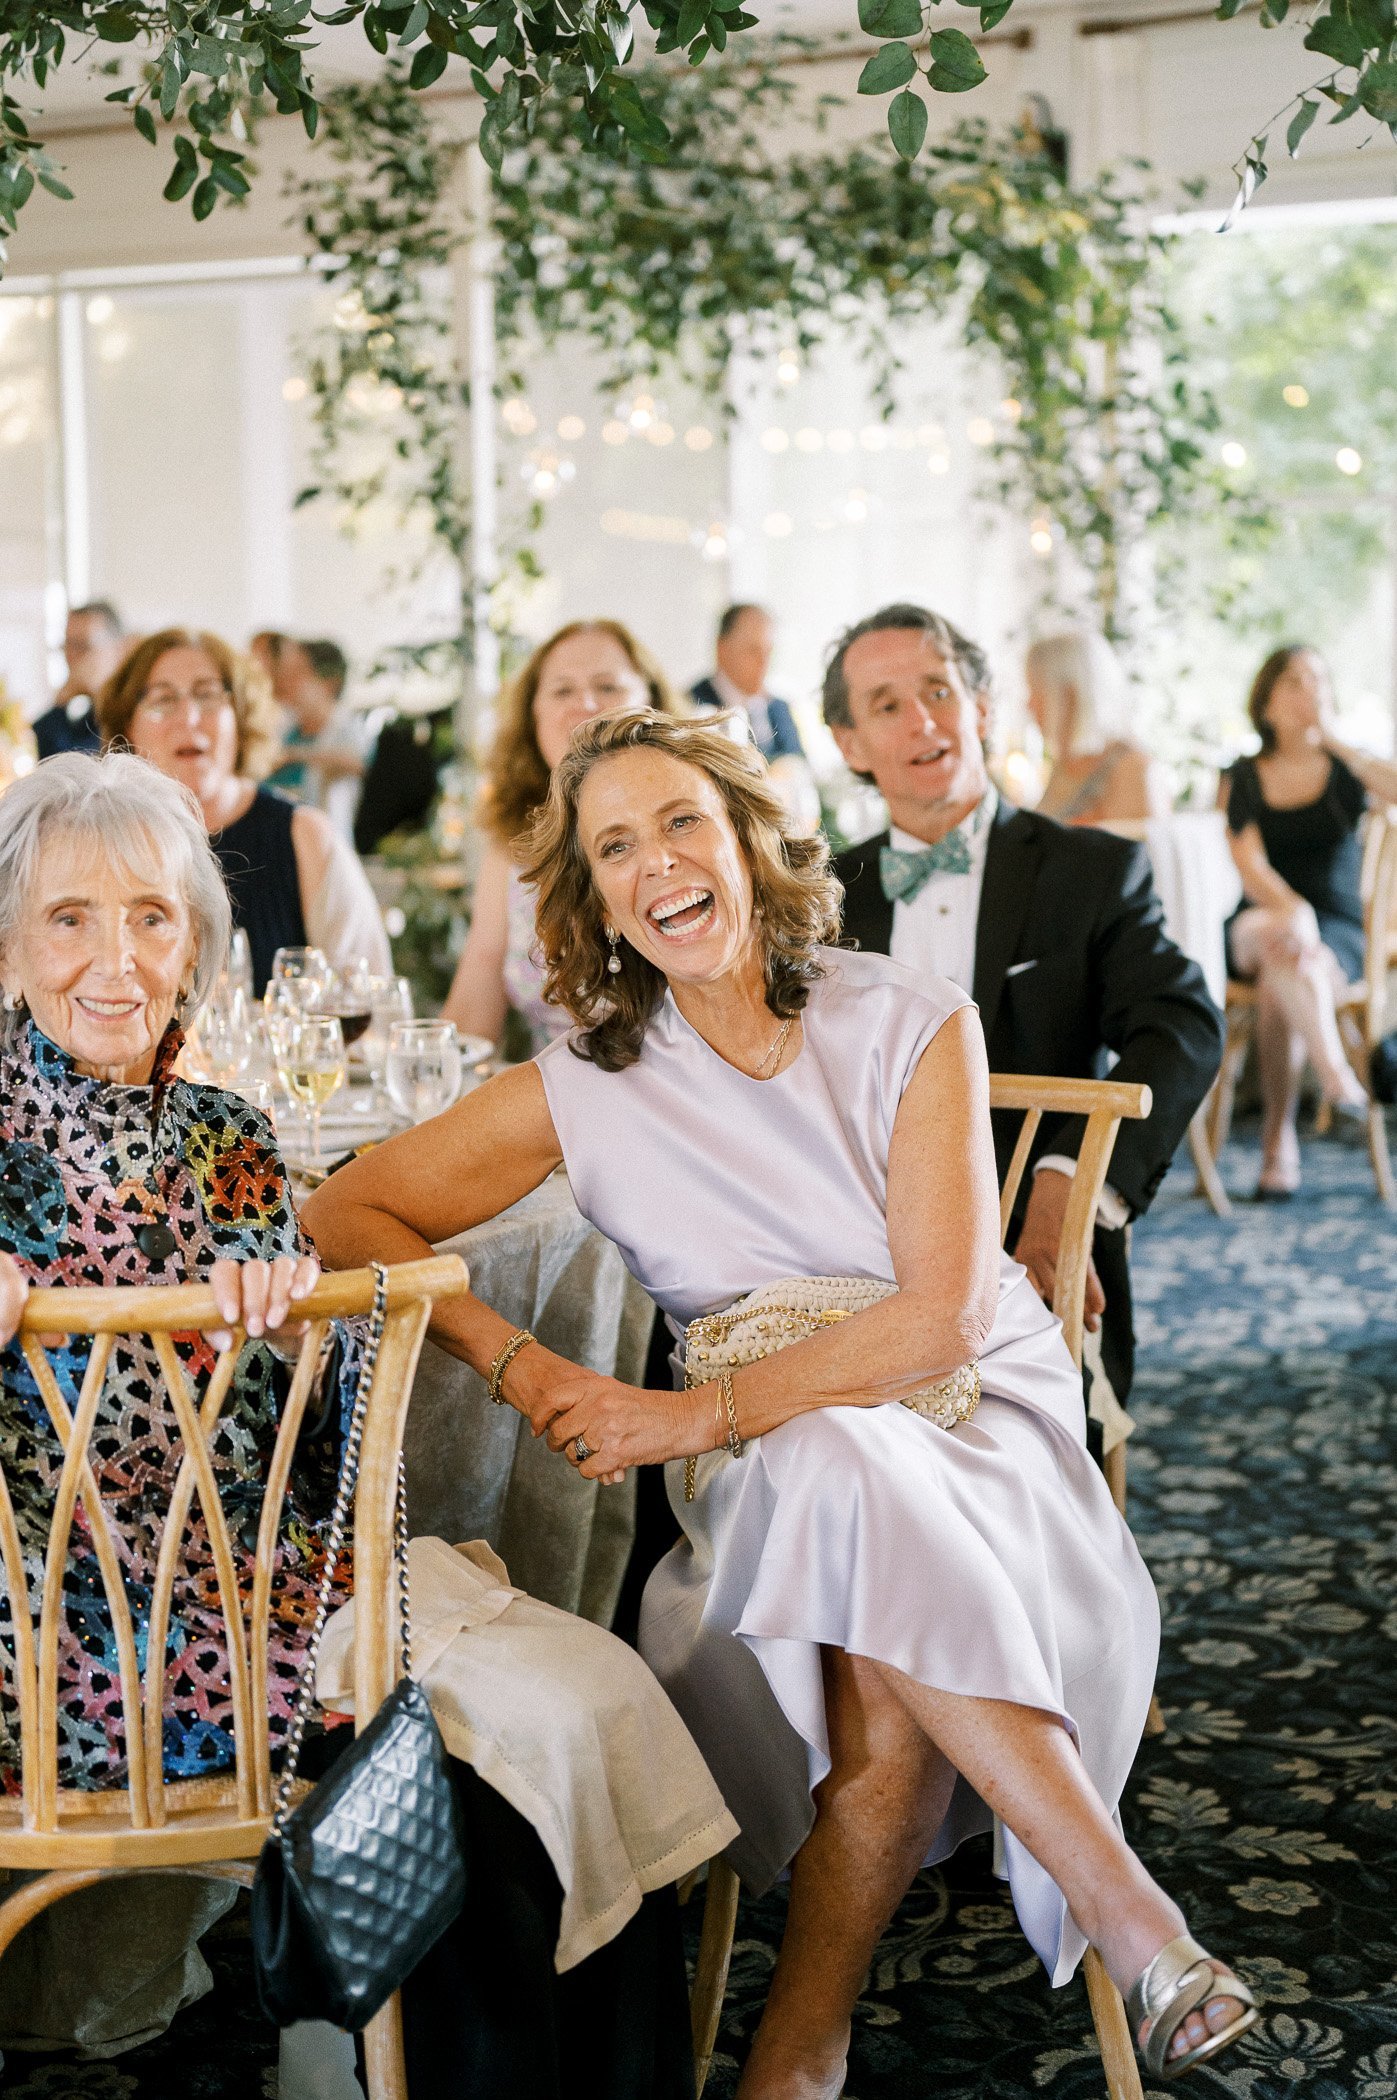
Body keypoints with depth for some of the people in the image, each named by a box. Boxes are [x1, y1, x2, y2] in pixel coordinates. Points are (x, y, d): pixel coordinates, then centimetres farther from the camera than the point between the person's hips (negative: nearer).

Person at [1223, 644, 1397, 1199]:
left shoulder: (1346, 768, 7)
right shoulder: (1245, 778, 8)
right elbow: (1248, 862, -8)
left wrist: (1335, 743, -8)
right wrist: (1289, 908, -28)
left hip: (1337, 932, 0)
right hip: (1254, 928, 0)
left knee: (1278, 984, -34)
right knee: (1276, 943, -38)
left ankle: (1279, 1139, -24)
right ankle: (1335, 1073, -50)